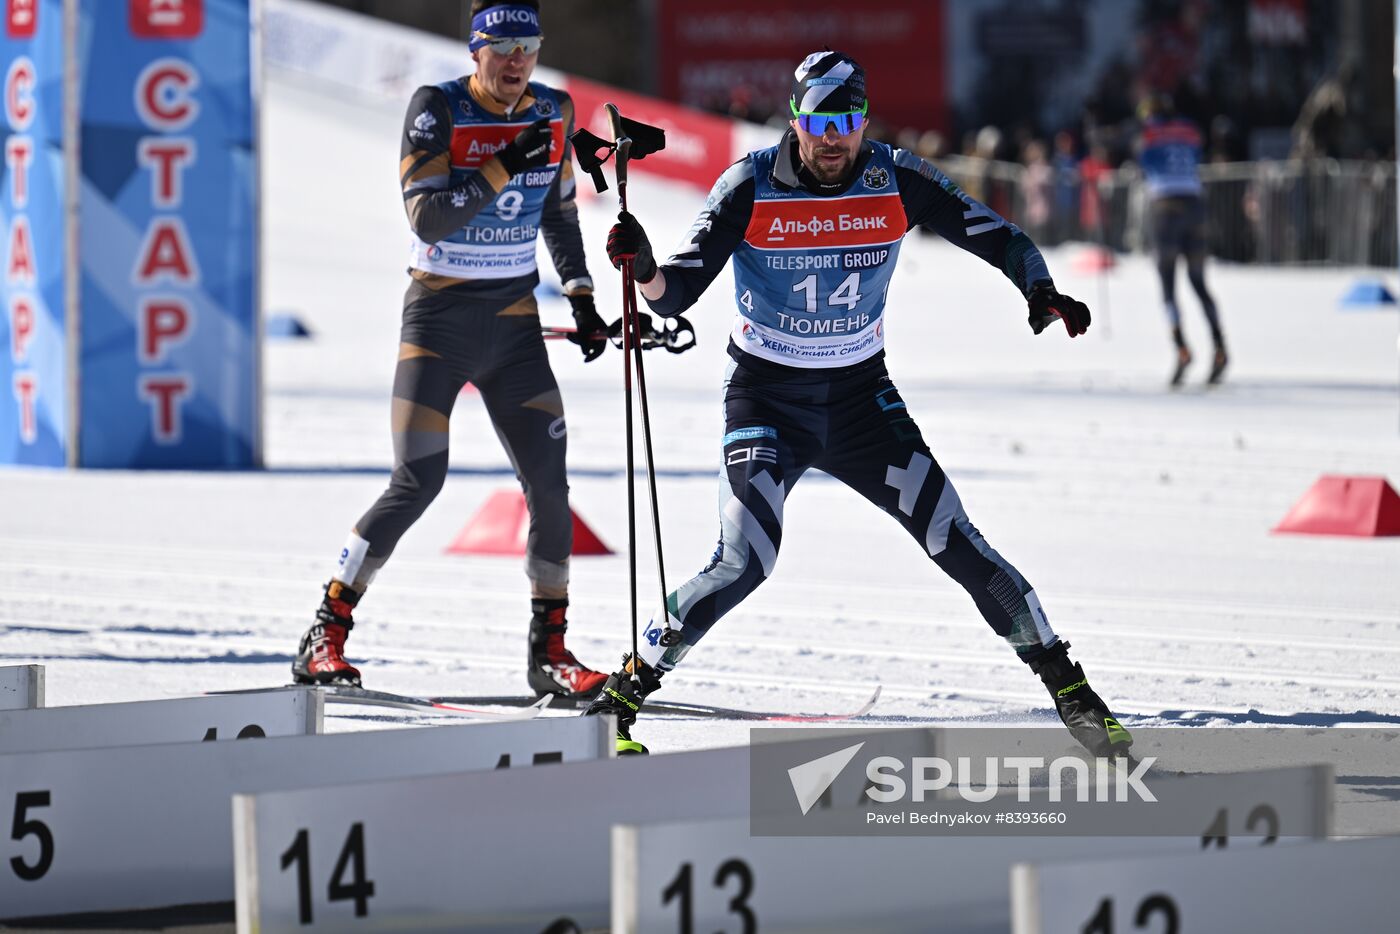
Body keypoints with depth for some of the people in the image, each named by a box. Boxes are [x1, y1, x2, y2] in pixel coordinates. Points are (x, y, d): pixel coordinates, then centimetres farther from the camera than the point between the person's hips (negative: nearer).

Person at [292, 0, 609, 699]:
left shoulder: (552, 114, 3)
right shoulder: (437, 110, -12)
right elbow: (426, 218, -21)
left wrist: (580, 296, 10)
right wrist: (502, 168, -28)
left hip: (514, 325, 5)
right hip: (439, 319, -5)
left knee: (548, 483, -3)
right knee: (417, 483, -12)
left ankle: (550, 650, 10)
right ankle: (325, 636, -1)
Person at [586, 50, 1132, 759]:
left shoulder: (898, 181, -10)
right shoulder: (751, 187, -15)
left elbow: (997, 239, -2)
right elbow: (677, 294, -17)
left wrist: (1043, 293, -23)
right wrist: (644, 271, -40)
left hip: (862, 395, 2)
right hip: (765, 399, -2)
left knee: (954, 541, -4)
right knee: (744, 564, -20)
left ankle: (1068, 687, 9)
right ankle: (622, 698, -6)